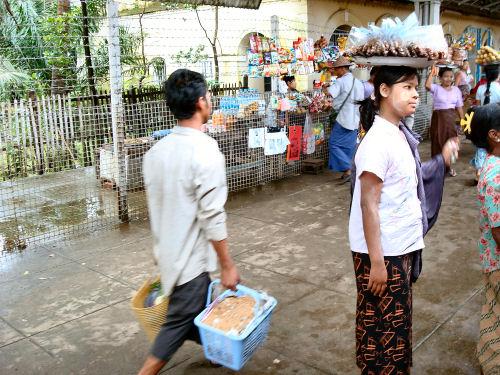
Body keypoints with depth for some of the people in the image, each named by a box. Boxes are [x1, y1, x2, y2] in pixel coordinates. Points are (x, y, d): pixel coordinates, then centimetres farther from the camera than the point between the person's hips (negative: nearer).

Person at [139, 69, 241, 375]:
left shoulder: (156, 151, 1)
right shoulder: (205, 151, -23)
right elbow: (211, 217, -23)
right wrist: (228, 265, -13)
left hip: (168, 253, 9)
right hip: (191, 258, -8)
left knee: (198, 310, 25)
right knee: (180, 323, 6)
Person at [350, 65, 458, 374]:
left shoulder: (401, 135, 7)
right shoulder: (377, 141, -20)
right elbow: (368, 204, -22)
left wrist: (442, 161, 13)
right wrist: (376, 263, -22)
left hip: (403, 247, 9)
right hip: (382, 253, -9)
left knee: (398, 323, 22)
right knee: (382, 328, 8)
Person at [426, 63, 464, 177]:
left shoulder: (456, 90, 8)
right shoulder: (436, 88, -3)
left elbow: (459, 107, 9)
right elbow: (427, 85, -26)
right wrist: (432, 72, -21)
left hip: (451, 118, 3)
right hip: (438, 117, -3)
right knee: (438, 141, 0)